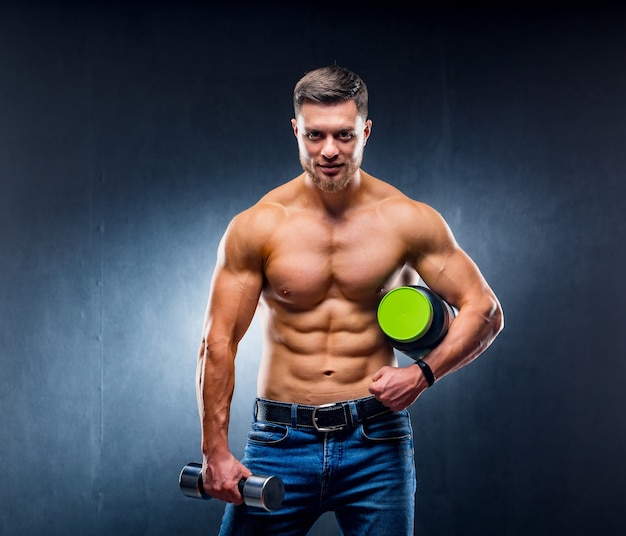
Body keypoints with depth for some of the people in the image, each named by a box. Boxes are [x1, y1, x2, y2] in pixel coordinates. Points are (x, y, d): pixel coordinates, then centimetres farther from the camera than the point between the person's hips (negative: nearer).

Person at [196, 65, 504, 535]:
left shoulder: (407, 220, -2)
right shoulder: (256, 227, -4)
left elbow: (485, 310, 1)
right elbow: (219, 343, -3)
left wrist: (423, 374, -14)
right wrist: (216, 452, -7)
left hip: (376, 443, 0)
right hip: (281, 440, 0)